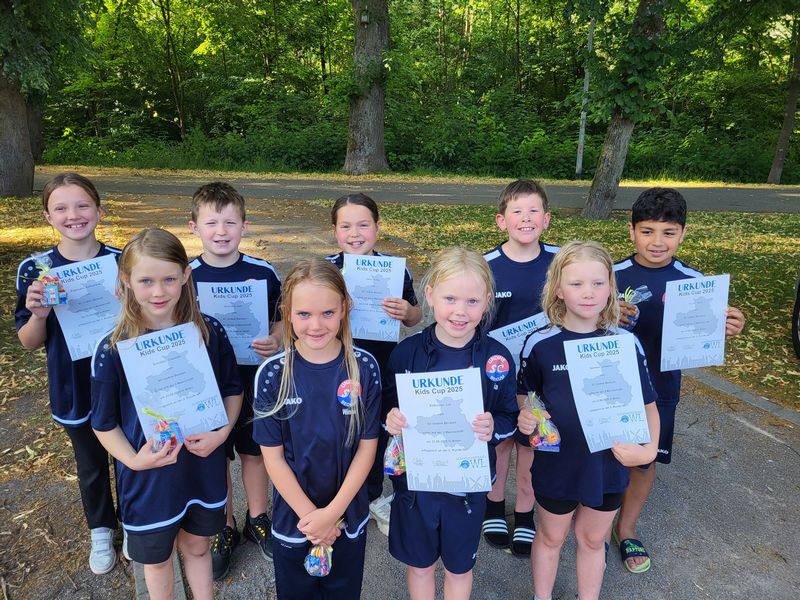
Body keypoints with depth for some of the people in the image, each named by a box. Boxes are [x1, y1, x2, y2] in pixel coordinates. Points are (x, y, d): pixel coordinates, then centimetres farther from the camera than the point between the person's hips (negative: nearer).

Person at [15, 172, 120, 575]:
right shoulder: (34, 270, -9)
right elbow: (30, 343, -4)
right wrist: (38, 314, -24)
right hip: (74, 390, 1)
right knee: (91, 465, 21)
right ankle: (101, 531, 46)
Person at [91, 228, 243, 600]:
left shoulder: (209, 333, -12)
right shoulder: (112, 350, -17)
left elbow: (233, 389, 1)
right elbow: (104, 423, -7)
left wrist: (222, 432, -14)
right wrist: (134, 460, -21)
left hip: (203, 467, 2)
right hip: (148, 476, -1)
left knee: (197, 546, 23)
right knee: (157, 556, 22)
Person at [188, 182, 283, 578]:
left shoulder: (264, 273, -9)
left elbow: (282, 319, 2)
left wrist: (275, 341, -18)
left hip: (255, 383, 0)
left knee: (255, 452, 18)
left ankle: (257, 519, 41)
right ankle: (224, 528, 38)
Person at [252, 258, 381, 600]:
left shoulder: (364, 367, -15)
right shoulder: (272, 374, -16)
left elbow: (367, 446, -10)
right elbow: (272, 455, -11)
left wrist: (332, 512, -14)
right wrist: (309, 514, -12)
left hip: (349, 516, 1)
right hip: (292, 518, 0)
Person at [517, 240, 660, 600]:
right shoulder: (539, 344, -14)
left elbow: (647, 403, -1)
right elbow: (525, 396, 0)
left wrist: (649, 448, -17)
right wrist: (525, 418, -21)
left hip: (609, 464, 1)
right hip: (556, 464, -1)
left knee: (593, 539, 23)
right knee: (551, 537, 21)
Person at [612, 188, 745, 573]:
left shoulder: (693, 282, -7)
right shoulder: (613, 276, -11)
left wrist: (725, 330, -23)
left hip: (660, 390, 2)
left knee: (646, 461, 16)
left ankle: (626, 528, 40)